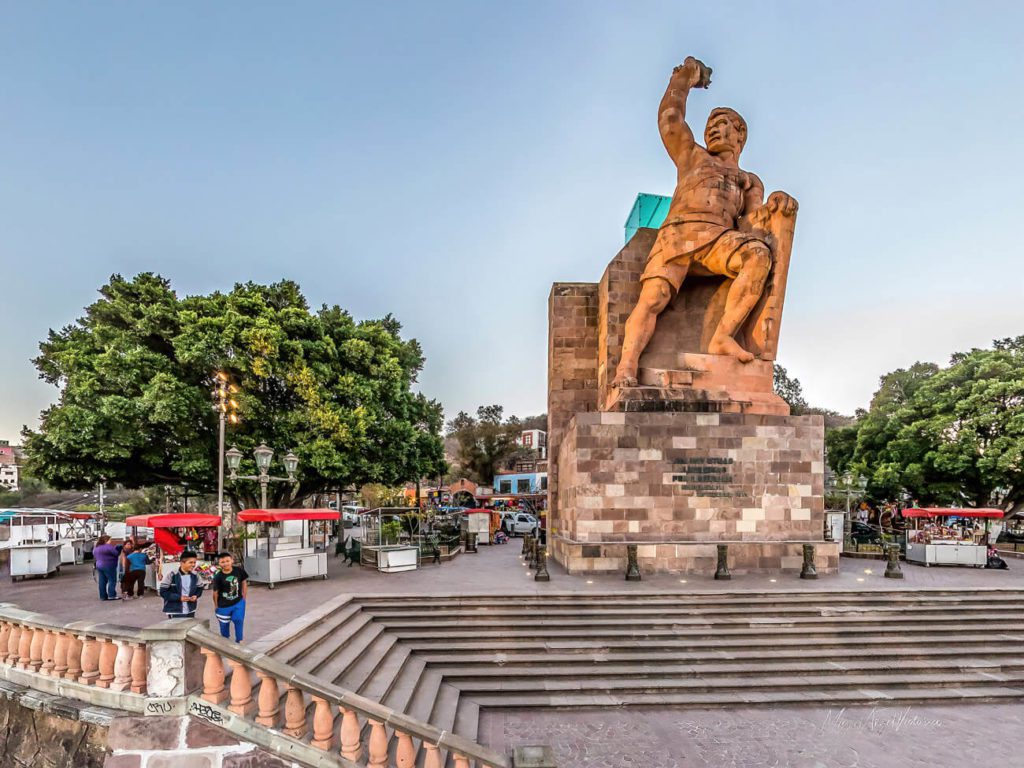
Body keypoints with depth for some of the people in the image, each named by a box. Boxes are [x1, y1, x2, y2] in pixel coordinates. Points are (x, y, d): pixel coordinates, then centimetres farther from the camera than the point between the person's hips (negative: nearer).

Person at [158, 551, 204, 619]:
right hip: (175, 612, -5)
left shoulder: (195, 576, 2)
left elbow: (199, 589, 17)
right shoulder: (171, 575, -14)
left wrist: (196, 596, -6)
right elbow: (163, 592, -13)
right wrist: (179, 597, -21)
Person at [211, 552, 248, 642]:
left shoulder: (239, 570, -12)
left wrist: (243, 597, 3)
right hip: (223, 605, -1)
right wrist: (216, 606, 1)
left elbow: (244, 582, 3)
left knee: (239, 620, -7)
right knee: (224, 625, 14)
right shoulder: (218, 577, -18)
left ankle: (239, 640, 13)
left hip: (238, 602, 1)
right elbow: (215, 592, -7)